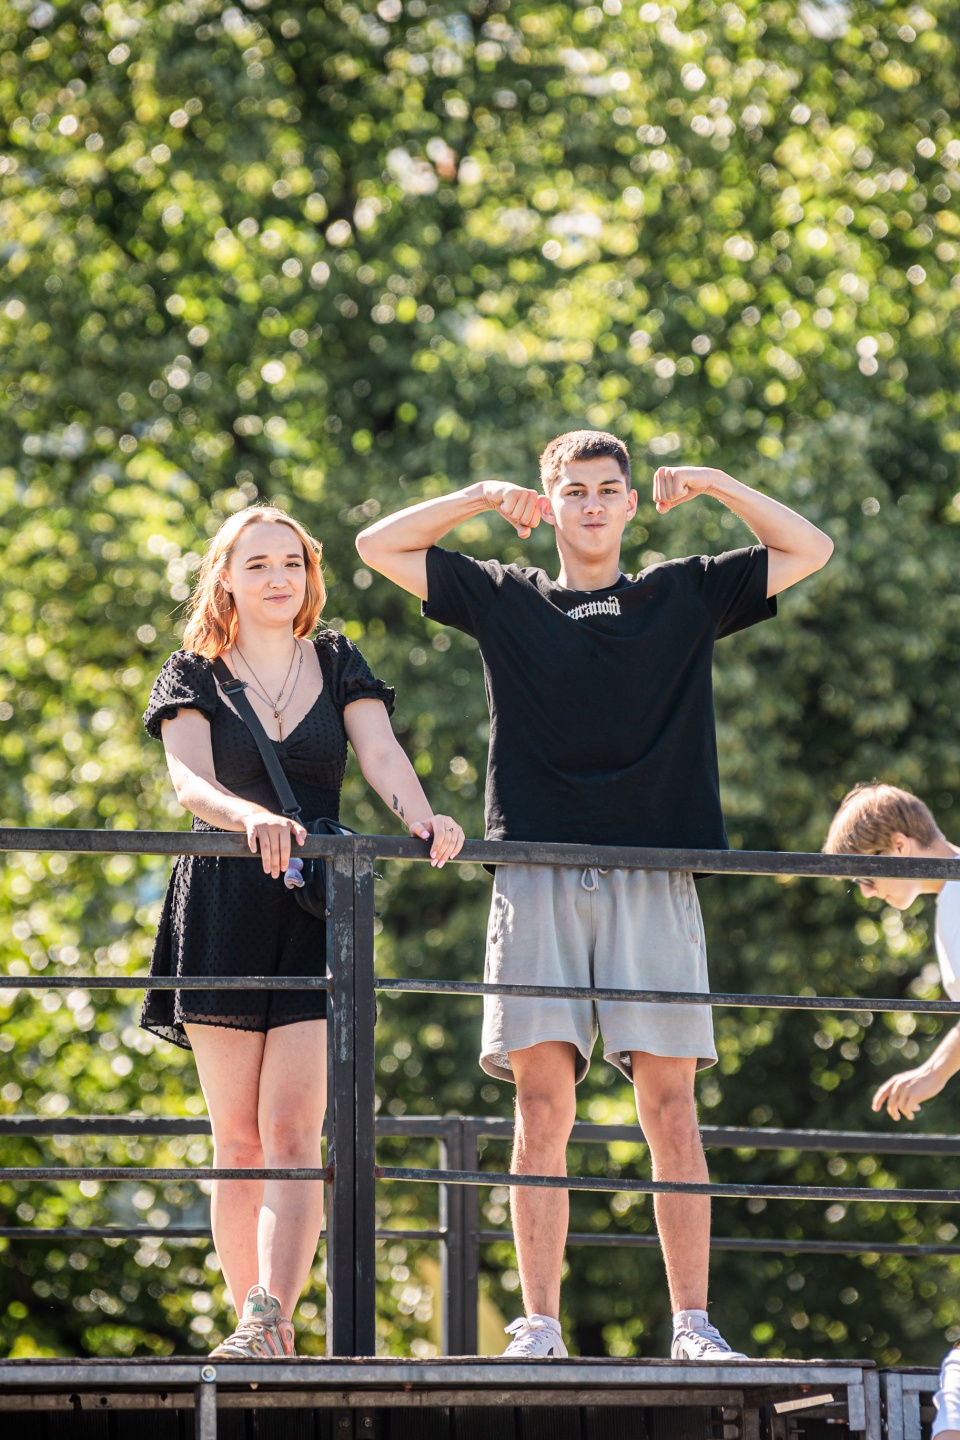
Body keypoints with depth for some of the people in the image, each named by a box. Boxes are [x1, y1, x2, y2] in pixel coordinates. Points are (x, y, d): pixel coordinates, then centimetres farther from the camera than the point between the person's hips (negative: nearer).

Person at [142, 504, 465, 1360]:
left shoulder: (339, 665, 11)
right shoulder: (193, 677, 5)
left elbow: (381, 753, -5)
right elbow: (190, 781, -11)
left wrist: (421, 817, -27)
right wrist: (250, 816, -34)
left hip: (315, 911, 0)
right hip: (221, 909, 0)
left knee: (292, 1131, -13)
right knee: (239, 1139, 0)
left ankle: (271, 1317, -25)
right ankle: (254, 1322, 3)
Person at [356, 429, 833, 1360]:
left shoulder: (683, 596, 16)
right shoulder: (507, 600, 16)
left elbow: (809, 551, 17)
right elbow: (379, 546, 18)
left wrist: (713, 486, 8)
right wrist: (481, 499, 9)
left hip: (653, 879, 0)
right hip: (537, 877, 0)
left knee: (670, 1104, -6)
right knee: (542, 1105, -6)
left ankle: (693, 1325, -6)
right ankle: (538, 1326, -5)